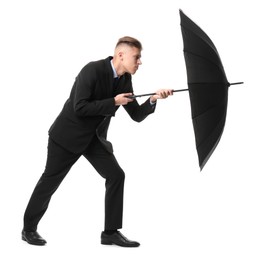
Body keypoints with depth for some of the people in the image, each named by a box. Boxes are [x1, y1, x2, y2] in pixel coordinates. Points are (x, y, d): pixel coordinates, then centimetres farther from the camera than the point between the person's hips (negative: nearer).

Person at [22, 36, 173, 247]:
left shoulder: (125, 80, -1)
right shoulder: (92, 70, -24)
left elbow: (137, 115, 2)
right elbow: (79, 108, -28)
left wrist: (153, 100, -15)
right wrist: (114, 102, -26)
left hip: (95, 137, 7)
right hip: (69, 134, -7)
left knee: (116, 175, -6)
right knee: (50, 180, 4)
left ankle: (111, 232, 1)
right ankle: (29, 229, 21)